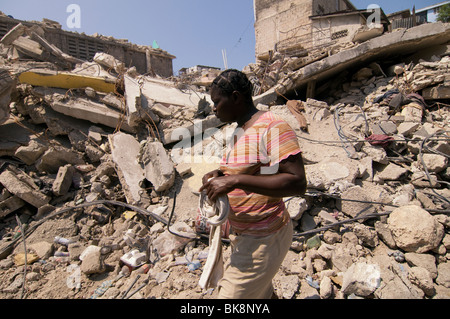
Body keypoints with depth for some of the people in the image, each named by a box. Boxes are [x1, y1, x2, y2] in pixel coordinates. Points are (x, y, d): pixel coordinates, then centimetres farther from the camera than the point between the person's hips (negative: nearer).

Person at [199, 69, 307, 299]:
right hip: (244, 235, 9)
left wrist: (235, 181, -33)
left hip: (262, 239, -9)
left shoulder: (272, 128, -21)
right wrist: (219, 174, 1)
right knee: (261, 293, 27)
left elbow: (297, 183, -29)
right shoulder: (239, 131, 8)